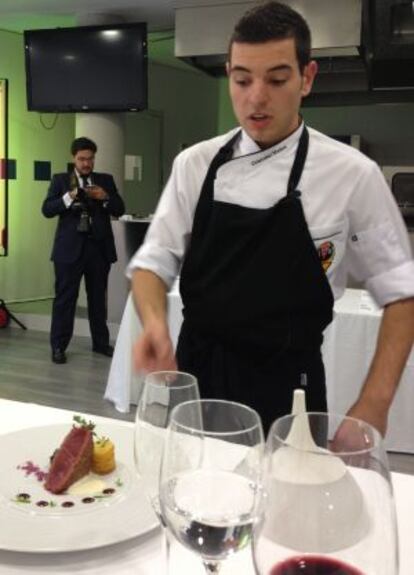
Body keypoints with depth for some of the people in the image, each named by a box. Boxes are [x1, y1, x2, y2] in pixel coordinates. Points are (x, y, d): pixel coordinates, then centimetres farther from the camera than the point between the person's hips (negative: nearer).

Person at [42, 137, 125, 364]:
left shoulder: (106, 180, 11)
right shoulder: (60, 180, 6)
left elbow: (120, 210, 5)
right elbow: (47, 209, -4)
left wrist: (105, 197, -13)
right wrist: (69, 197, -19)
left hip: (99, 246, 2)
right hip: (70, 247, -2)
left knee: (98, 297, 11)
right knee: (65, 297, -1)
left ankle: (101, 342, 22)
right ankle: (58, 346, 6)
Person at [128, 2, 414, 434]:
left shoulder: (352, 174, -10)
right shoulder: (194, 164, -2)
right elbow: (155, 260, 0)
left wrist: (374, 404, -13)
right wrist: (154, 323, -21)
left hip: (286, 387, -2)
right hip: (195, 373, 3)